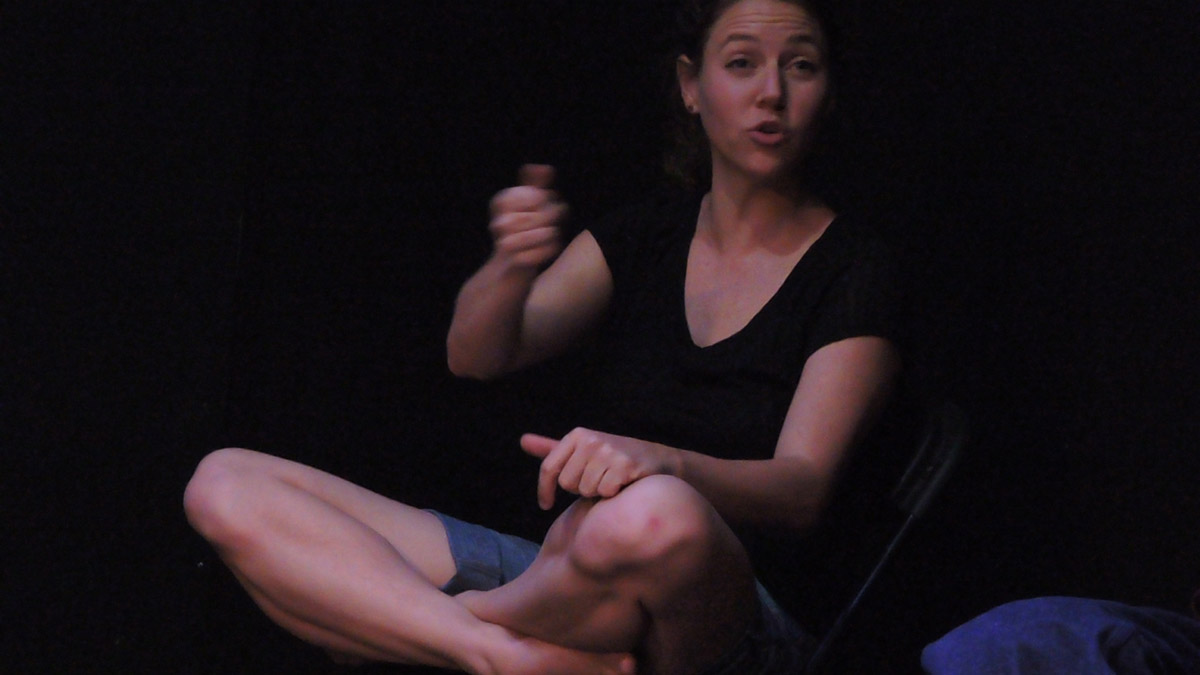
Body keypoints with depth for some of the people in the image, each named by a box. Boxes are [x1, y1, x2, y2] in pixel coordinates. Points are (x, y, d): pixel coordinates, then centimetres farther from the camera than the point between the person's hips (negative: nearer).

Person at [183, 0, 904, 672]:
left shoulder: (852, 270, 1)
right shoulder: (647, 235, 14)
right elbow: (474, 356, 0)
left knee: (653, 520, -44)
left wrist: (659, 462, -33)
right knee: (226, 486, -9)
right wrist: (513, 268, -24)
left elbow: (803, 489, -13)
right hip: (567, 576, 5)